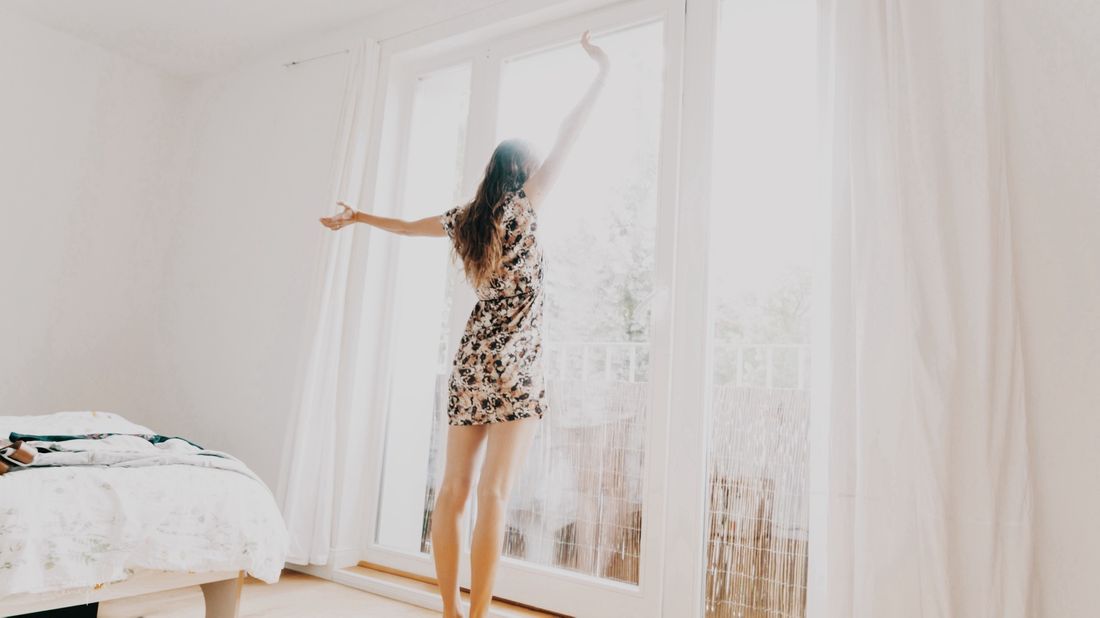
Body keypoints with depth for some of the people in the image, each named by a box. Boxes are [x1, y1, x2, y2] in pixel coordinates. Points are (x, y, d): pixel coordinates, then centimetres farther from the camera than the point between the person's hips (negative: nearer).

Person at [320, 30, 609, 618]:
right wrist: (602, 72, 6)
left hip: (470, 359, 6)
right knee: (493, 492, -8)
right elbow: (568, 133, -4)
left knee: (453, 489, 7)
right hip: (514, 362, -6)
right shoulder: (520, 206, -3)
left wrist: (358, 217, 47)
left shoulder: (465, 218, 12)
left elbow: (408, 225, 28)